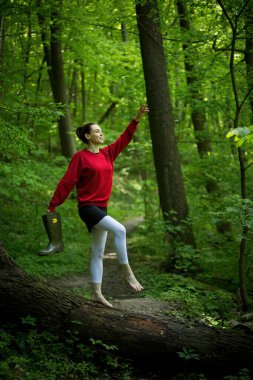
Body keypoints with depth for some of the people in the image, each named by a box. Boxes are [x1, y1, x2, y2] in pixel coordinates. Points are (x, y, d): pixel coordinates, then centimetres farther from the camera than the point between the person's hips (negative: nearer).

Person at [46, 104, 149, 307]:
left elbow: (124, 139, 10)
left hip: (102, 208, 8)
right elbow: (67, 182, -8)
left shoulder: (108, 153, 11)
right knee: (119, 229, -26)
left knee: (98, 253, 9)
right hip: (87, 207, -8)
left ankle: (97, 294, 14)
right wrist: (53, 205, -7)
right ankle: (127, 273, -17)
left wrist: (137, 118, 0)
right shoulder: (80, 157, -7)